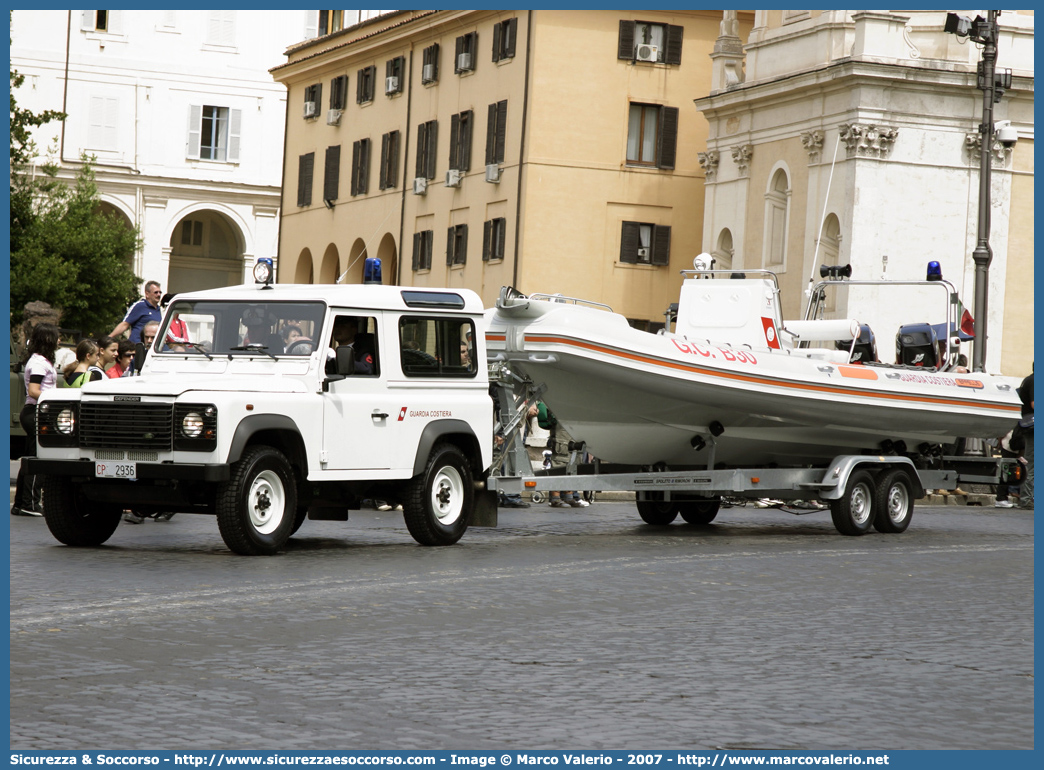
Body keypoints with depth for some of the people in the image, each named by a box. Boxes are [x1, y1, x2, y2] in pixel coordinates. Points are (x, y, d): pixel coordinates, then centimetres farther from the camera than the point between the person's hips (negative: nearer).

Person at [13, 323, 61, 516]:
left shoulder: (41, 361, 17)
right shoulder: (39, 362, -14)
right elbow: (33, 391, -22)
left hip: (33, 413, 11)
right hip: (35, 413, -11)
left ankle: (20, 504, 14)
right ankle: (30, 504, -7)